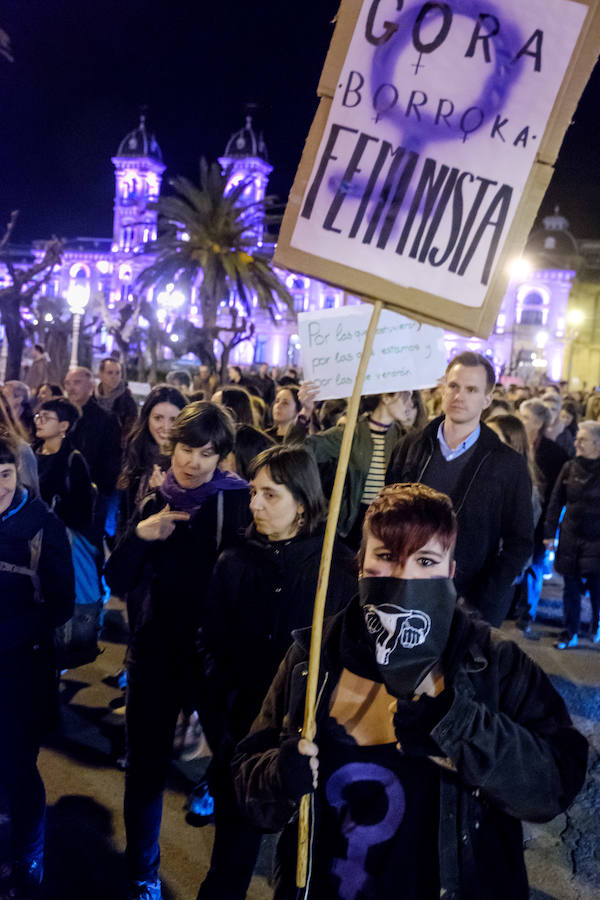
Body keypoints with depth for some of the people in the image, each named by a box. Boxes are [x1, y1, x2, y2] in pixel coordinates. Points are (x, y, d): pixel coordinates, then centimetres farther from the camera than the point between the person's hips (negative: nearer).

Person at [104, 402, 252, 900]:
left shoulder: (239, 501, -11)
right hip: (156, 651, 3)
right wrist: (140, 535, -19)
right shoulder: (156, 502, 1)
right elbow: (117, 582, -3)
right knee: (145, 764, 10)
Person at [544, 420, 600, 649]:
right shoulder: (569, 468, 2)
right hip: (570, 537, 3)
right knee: (571, 589, 8)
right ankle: (570, 633, 20)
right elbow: (556, 501, 6)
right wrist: (549, 532, 4)